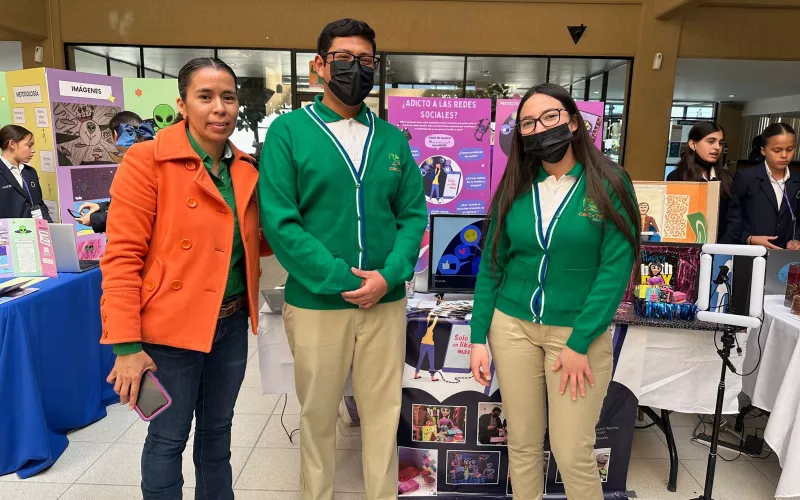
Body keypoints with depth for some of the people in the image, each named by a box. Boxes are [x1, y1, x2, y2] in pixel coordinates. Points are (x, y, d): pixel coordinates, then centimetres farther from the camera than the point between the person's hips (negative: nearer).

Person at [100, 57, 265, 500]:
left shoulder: (245, 168, 6)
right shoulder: (147, 160, -12)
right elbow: (121, 257, -14)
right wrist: (126, 344, -17)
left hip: (231, 323, 6)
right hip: (171, 328, -5)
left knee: (217, 431, 21)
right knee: (168, 439, 11)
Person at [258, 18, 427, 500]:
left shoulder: (393, 138, 7)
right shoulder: (288, 130, -4)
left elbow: (413, 214, 4)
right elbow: (280, 221, -11)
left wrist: (388, 276, -12)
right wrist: (341, 279, -17)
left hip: (387, 302, 3)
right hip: (316, 303, -2)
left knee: (384, 412, 14)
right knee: (318, 414, 14)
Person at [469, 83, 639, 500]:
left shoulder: (609, 185, -6)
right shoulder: (514, 189, 4)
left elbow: (616, 268, -10)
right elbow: (490, 267, 5)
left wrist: (579, 343, -14)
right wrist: (478, 338, 1)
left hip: (578, 331, -3)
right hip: (512, 326, 3)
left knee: (573, 454, 4)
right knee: (522, 444, 13)